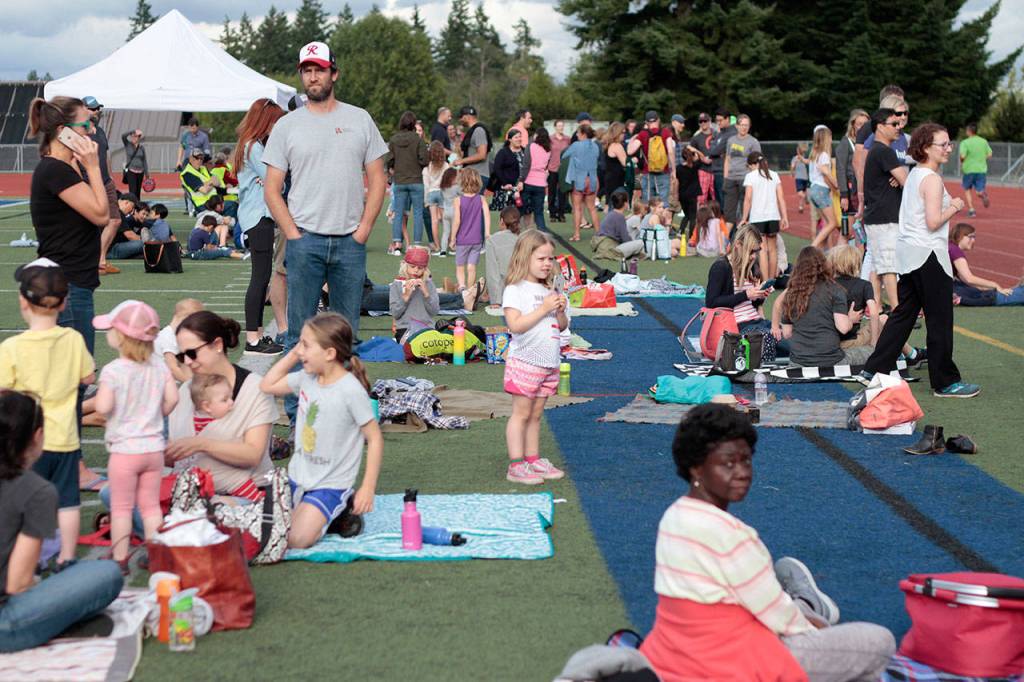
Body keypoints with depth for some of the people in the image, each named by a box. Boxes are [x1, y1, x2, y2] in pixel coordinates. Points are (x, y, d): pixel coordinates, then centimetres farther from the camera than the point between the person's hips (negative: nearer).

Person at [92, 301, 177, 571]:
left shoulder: (113, 370, -17)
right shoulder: (159, 367, 0)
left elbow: (103, 407, -22)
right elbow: (172, 398, -2)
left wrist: (99, 394, -1)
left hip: (124, 450, -5)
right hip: (154, 447, 5)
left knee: (121, 507, 6)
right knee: (151, 505, 14)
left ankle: (120, 559, 11)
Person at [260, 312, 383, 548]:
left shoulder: (351, 390, -20)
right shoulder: (306, 378, 0)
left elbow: (375, 439, -15)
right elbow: (267, 386, 13)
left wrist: (368, 489, -16)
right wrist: (291, 355, 1)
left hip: (330, 485, -7)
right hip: (297, 476, 7)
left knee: (297, 539, -21)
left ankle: (340, 515, 5)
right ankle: (325, 513, 17)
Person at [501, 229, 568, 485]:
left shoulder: (549, 290, 14)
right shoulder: (515, 290, -10)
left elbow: (562, 326, 18)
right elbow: (516, 325, -22)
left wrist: (560, 311, -4)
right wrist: (544, 308, -21)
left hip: (549, 363, 7)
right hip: (525, 361, -7)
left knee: (535, 415, 12)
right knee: (521, 413, -4)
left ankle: (533, 460, 18)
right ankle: (516, 466, -2)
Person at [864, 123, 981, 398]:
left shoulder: (914, 174, 13)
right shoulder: (932, 179, -15)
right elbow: (933, 222, -21)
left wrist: (948, 203, 15)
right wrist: (954, 207, -7)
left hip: (908, 252, 9)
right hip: (927, 254, -9)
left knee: (903, 314, 15)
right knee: (940, 321, -1)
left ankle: (875, 369, 16)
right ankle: (945, 382, 6)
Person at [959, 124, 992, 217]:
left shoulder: (965, 143, -8)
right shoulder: (984, 141, 6)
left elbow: (962, 156, -18)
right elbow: (989, 154, 6)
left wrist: (961, 164, 3)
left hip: (969, 170, -3)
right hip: (982, 169, 3)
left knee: (967, 189, 17)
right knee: (979, 191, 6)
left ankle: (971, 209, 10)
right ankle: (983, 193, -30)